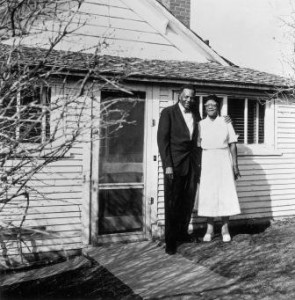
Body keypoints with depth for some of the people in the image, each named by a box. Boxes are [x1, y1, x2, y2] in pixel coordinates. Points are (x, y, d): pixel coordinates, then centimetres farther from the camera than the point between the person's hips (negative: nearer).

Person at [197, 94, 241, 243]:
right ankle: (210, 228, 12)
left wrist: (235, 165, -2)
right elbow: (197, 146, 3)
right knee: (208, 193, 2)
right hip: (206, 162, 1)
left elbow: (232, 144, 3)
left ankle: (225, 228, 10)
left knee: (225, 193, 0)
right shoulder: (201, 124, 5)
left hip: (223, 160, 0)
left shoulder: (226, 123, 4)